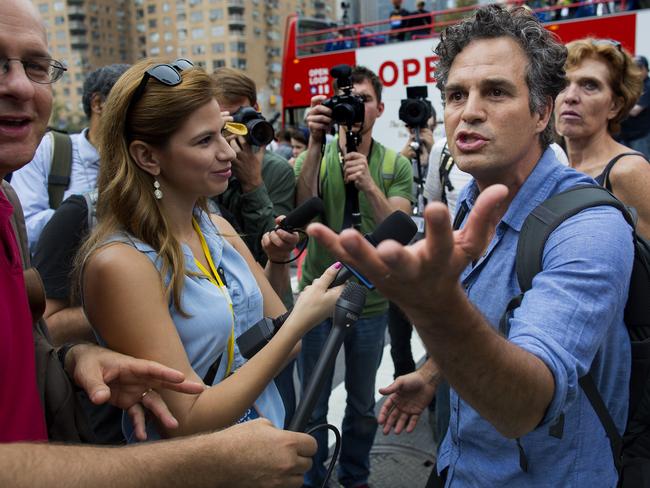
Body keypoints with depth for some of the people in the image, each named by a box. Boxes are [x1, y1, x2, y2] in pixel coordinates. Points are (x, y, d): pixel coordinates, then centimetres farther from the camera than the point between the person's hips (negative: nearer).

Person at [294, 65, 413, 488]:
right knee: (313, 404, 13)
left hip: (370, 299, 1)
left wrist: (368, 184, -28)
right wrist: (315, 144, -27)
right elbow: (302, 211, -20)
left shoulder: (397, 165, -2)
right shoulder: (315, 157, -3)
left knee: (363, 403, 18)